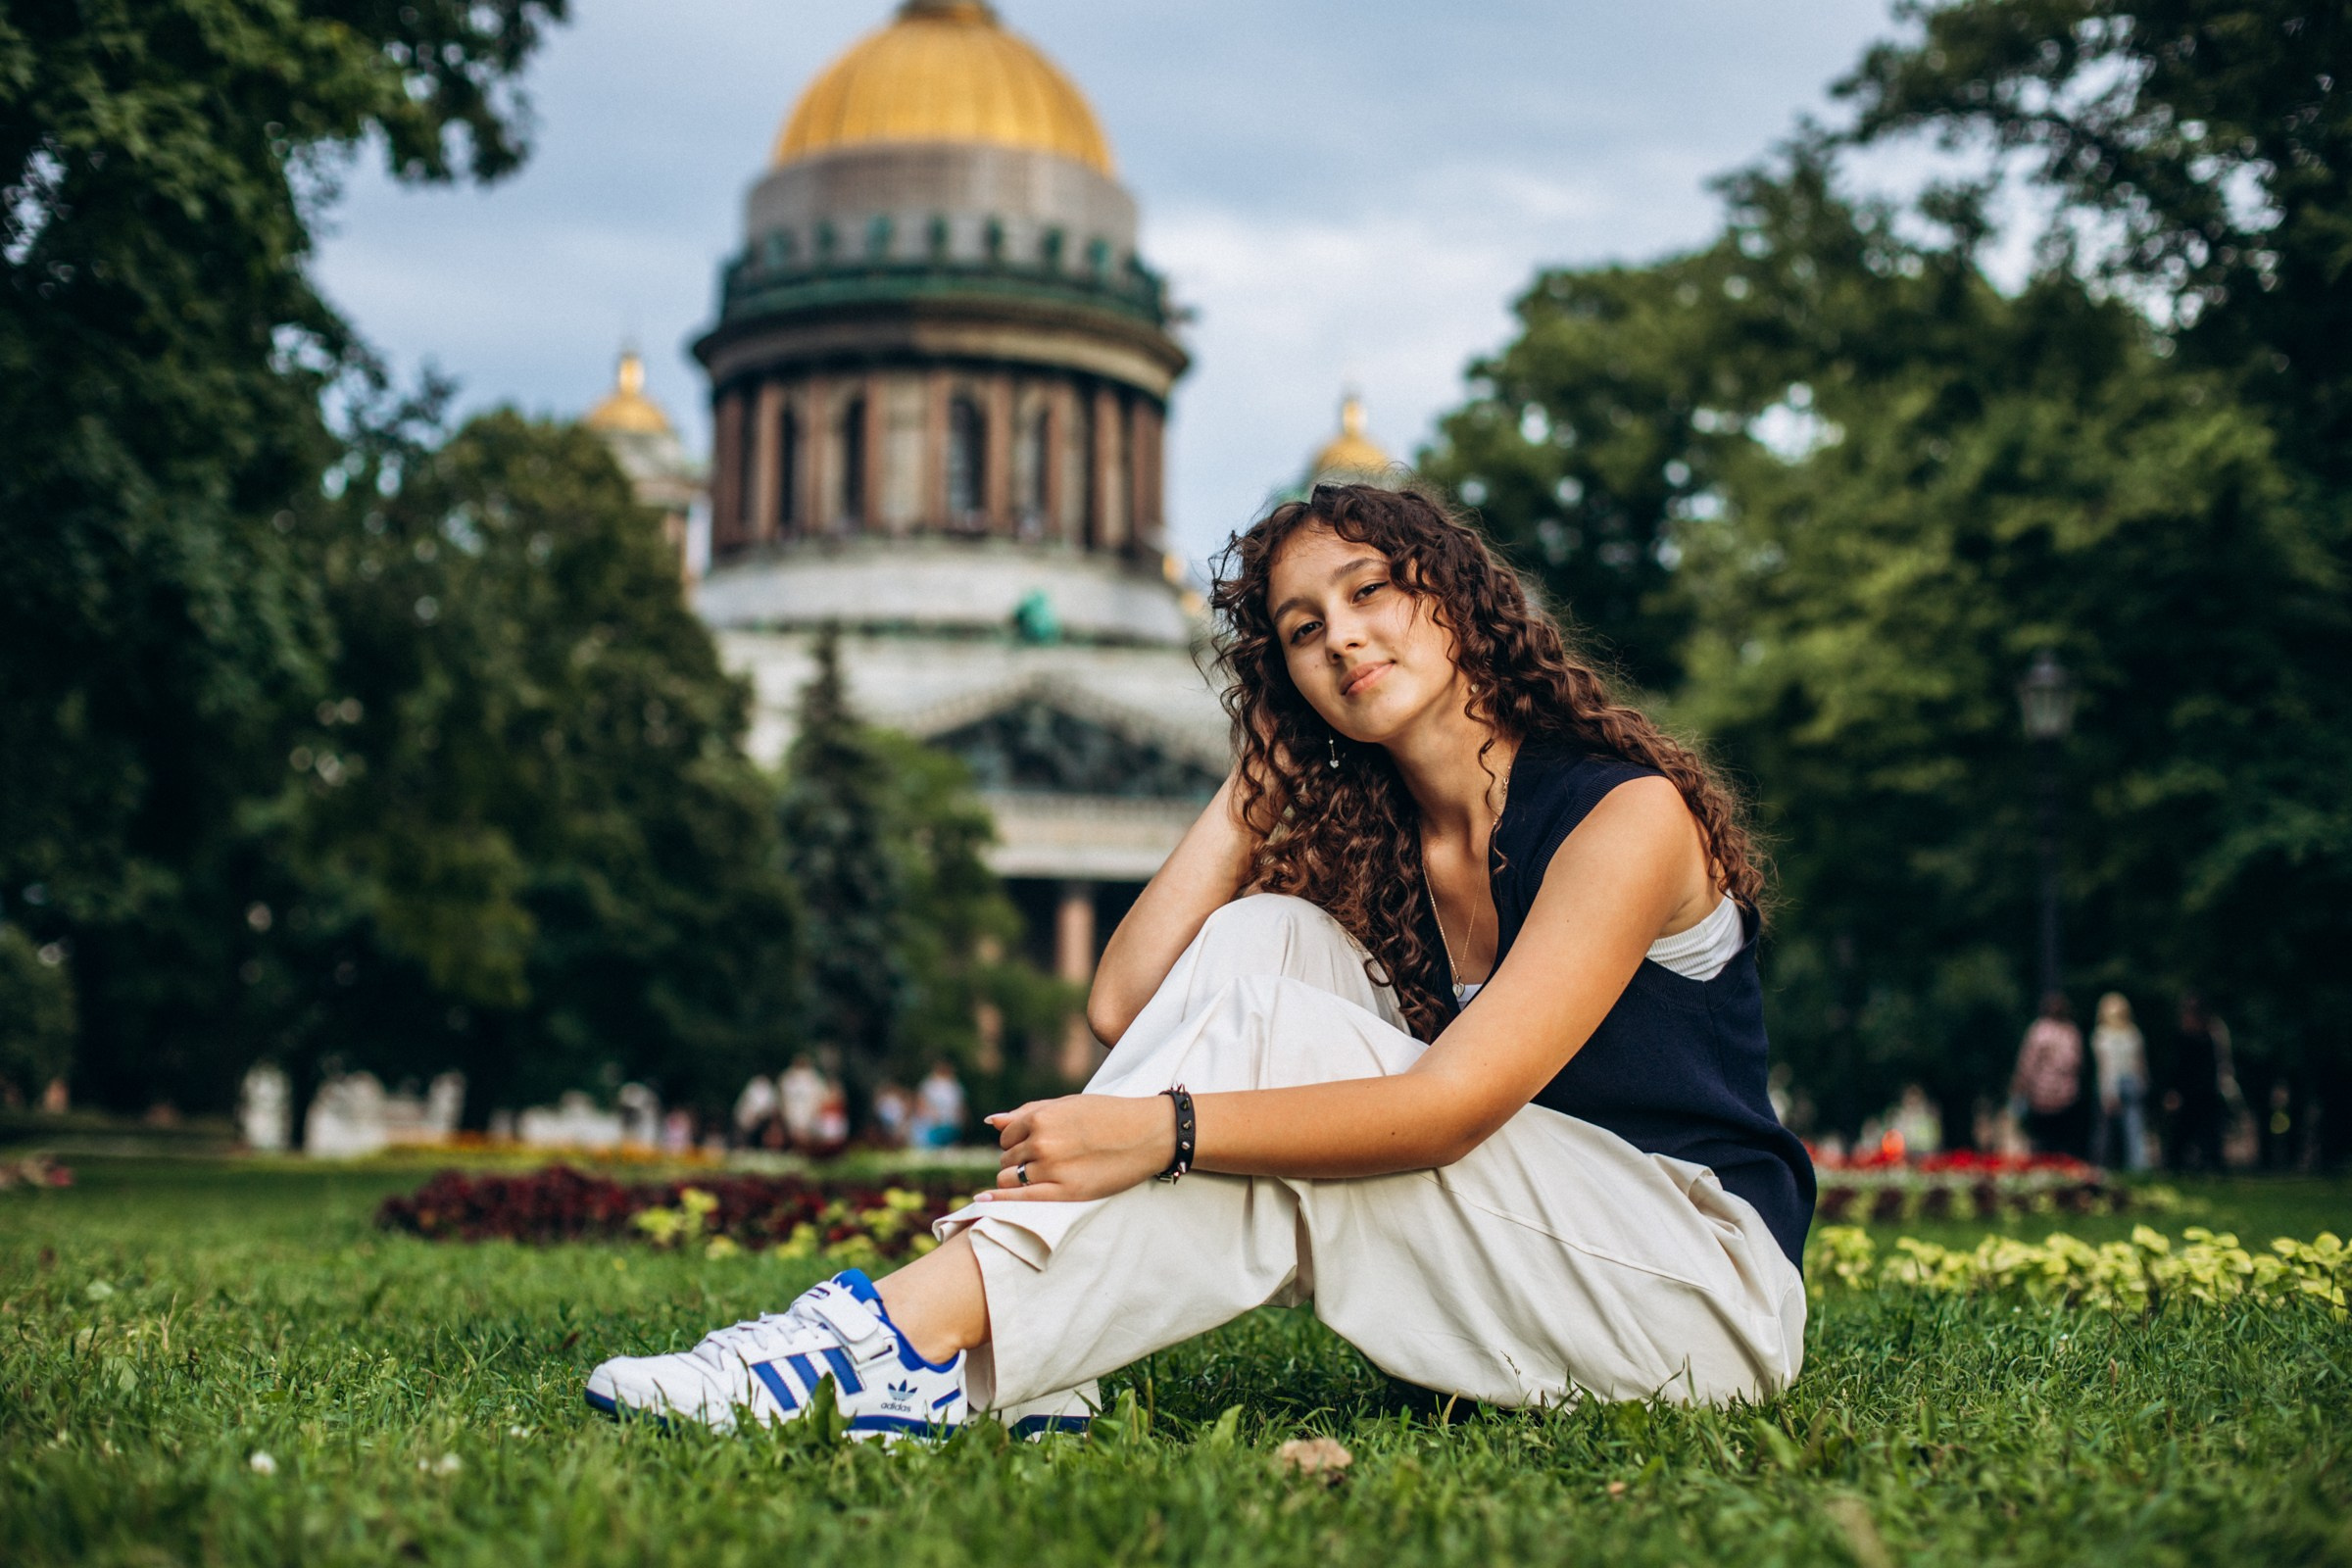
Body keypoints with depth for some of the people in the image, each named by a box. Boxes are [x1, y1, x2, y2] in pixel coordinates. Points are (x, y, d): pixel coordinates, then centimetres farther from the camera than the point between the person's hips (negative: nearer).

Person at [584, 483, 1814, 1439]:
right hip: (1505, 1289, 6)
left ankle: (917, 1335, -32)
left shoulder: (1627, 813, -13)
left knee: (1258, 1007, -23)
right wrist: (1264, 771, -1)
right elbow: (1126, 1003, -5)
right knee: (1263, 934, -13)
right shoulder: (1356, 845, 8)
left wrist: (1165, 1128, -34)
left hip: (1710, 1285, -6)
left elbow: (1454, 1101, -25)